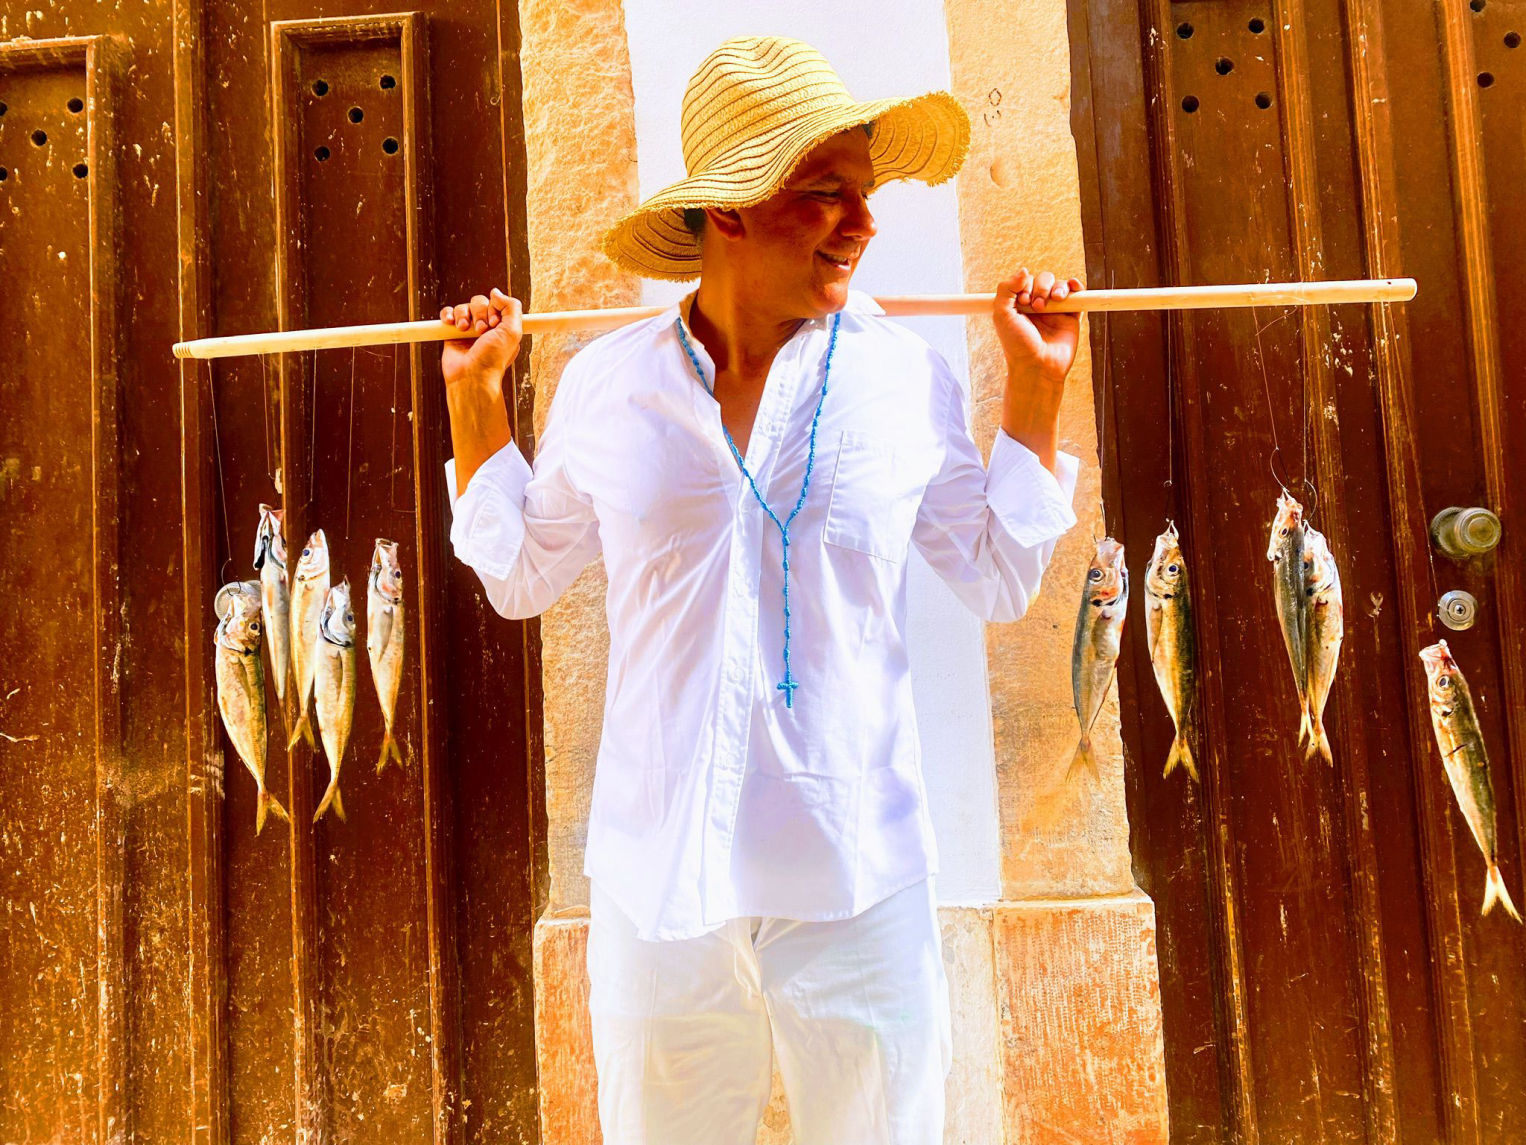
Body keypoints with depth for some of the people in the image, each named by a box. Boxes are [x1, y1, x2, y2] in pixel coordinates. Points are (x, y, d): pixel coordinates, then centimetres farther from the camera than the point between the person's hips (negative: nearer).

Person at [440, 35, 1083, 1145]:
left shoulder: (907, 375, -2)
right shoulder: (608, 383, 0)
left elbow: (999, 580, 7)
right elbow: (521, 576, 11)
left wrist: (1036, 388, 4)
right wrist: (475, 395, 8)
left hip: (860, 887, 0)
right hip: (658, 885, 1)